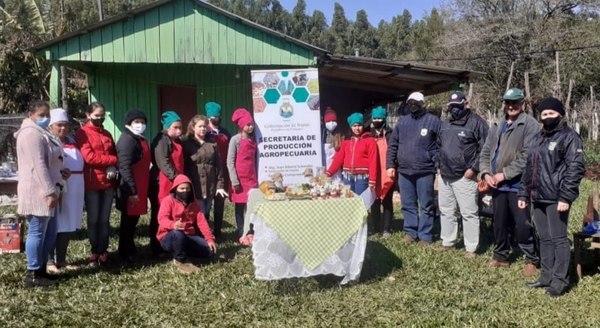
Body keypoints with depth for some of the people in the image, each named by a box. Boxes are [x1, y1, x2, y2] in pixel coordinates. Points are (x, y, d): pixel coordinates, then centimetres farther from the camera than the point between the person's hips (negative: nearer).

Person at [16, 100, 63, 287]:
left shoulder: (39, 133, 21)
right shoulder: (32, 134, -13)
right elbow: (38, 166, -21)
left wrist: (53, 190, 19)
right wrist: (50, 191, -22)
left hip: (45, 192, 11)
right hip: (38, 192, -11)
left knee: (49, 233, 13)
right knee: (37, 232, -5)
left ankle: (41, 269, 21)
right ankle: (33, 275, 3)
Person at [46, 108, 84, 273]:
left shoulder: (72, 140, 19)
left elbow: (80, 162, 26)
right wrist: (59, 173, -27)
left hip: (73, 191, 7)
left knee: (68, 226, 10)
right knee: (54, 227, -4)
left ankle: (61, 260, 19)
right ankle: (49, 261, 6)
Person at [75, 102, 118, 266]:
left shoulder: (107, 134, 16)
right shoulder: (82, 133, -3)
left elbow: (115, 154, 15)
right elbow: (89, 157, -14)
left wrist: (113, 167, -7)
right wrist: (113, 160, -8)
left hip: (108, 183, 5)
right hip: (92, 183, -5)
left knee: (104, 219, 7)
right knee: (94, 219, 2)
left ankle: (103, 252, 13)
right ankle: (95, 253, 12)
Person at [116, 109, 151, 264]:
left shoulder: (141, 140, 17)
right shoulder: (127, 140, -14)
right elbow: (125, 168, -22)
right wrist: (132, 191, -23)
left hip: (140, 189, 9)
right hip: (130, 190, -9)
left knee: (133, 220, 17)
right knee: (128, 222, 0)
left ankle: (130, 251, 30)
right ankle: (125, 255, 11)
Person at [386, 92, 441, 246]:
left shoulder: (433, 121, -2)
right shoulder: (402, 121, 11)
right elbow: (392, 145, 11)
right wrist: (390, 165, 4)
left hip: (425, 172, -4)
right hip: (404, 171, 4)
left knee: (426, 206, 4)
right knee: (408, 205, 12)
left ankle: (425, 235, 11)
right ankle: (410, 231, 23)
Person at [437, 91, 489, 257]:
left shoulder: (476, 122, -9)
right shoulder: (445, 124, 15)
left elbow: (484, 149, -14)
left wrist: (473, 169, -17)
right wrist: (439, 165, 16)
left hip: (464, 177, -7)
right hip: (445, 176, 7)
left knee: (469, 213, -2)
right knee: (446, 211, 15)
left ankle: (471, 248, 6)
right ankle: (447, 242, 28)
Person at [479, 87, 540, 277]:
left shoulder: (530, 125, -9)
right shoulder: (497, 126, 14)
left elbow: (527, 157, -17)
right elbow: (486, 152, 15)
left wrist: (504, 174, -17)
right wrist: (485, 173, -2)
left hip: (518, 184, -6)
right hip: (497, 184, 7)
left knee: (523, 225, -2)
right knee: (500, 223, 16)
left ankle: (532, 260, 15)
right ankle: (501, 256, 31)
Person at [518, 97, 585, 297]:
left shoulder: (569, 137, -7)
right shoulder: (538, 138, 18)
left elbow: (575, 168, -14)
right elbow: (529, 168, 22)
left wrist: (566, 197, -20)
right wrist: (523, 193, 18)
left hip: (556, 198, -8)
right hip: (538, 198, 8)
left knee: (558, 239, -2)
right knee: (544, 239, 14)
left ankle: (560, 280, 7)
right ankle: (547, 276, 24)